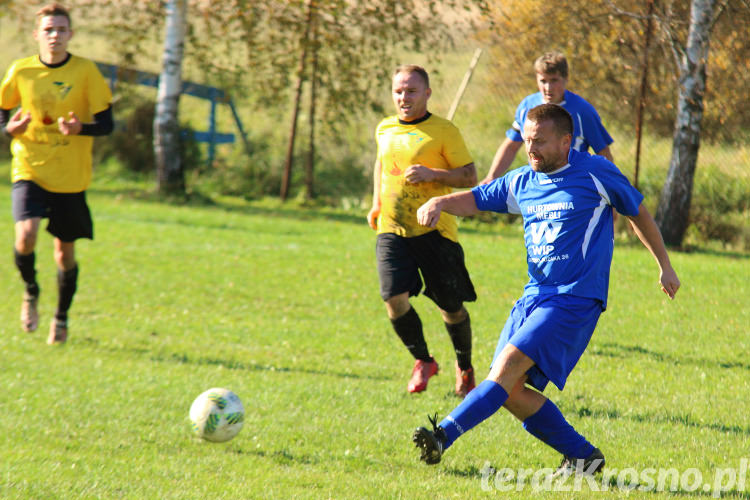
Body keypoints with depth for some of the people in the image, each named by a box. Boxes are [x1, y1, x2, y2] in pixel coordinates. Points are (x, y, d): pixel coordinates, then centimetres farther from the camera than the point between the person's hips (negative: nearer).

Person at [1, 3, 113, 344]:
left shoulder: (86, 72, -4)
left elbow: (106, 124, -2)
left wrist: (81, 128, -23)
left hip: (70, 176, 0)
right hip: (29, 169, 0)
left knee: (65, 250, 6)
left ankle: (61, 318, 28)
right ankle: (31, 291, 9)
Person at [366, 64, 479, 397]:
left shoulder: (444, 132, -5)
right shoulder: (385, 129, 10)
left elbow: (470, 177, -6)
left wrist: (432, 173, -20)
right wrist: (376, 203, 21)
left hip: (435, 231, -3)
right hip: (391, 229, 3)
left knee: (451, 307, 3)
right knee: (395, 300, -15)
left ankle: (464, 366, 30)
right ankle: (422, 360, 9)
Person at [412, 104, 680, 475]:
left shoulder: (596, 173, -3)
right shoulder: (522, 182, 12)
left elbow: (638, 211, 10)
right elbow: (475, 199, 16)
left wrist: (664, 265, 18)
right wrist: (440, 202, -8)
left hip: (575, 300, -7)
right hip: (533, 296, 7)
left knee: (510, 365, -22)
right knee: (511, 392, -3)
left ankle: (444, 435, -33)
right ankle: (582, 456, 10)